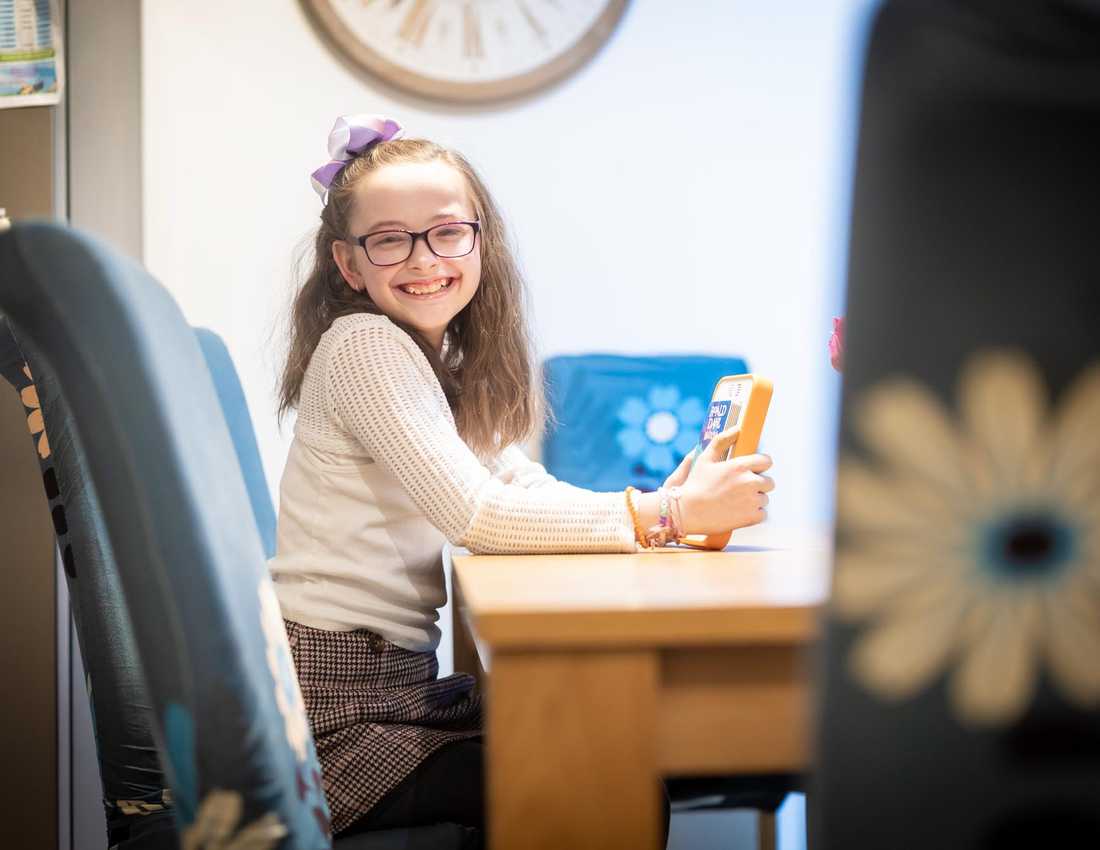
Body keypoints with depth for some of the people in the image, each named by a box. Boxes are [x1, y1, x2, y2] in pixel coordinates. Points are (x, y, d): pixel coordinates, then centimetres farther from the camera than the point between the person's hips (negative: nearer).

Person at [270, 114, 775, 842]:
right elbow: (473, 512, -23)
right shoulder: (365, 347, -15)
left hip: (401, 680, 8)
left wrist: (666, 504, -11)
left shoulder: (447, 359, 14)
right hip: (337, 713, -8)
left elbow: (521, 485, 6)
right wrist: (666, 515, -23)